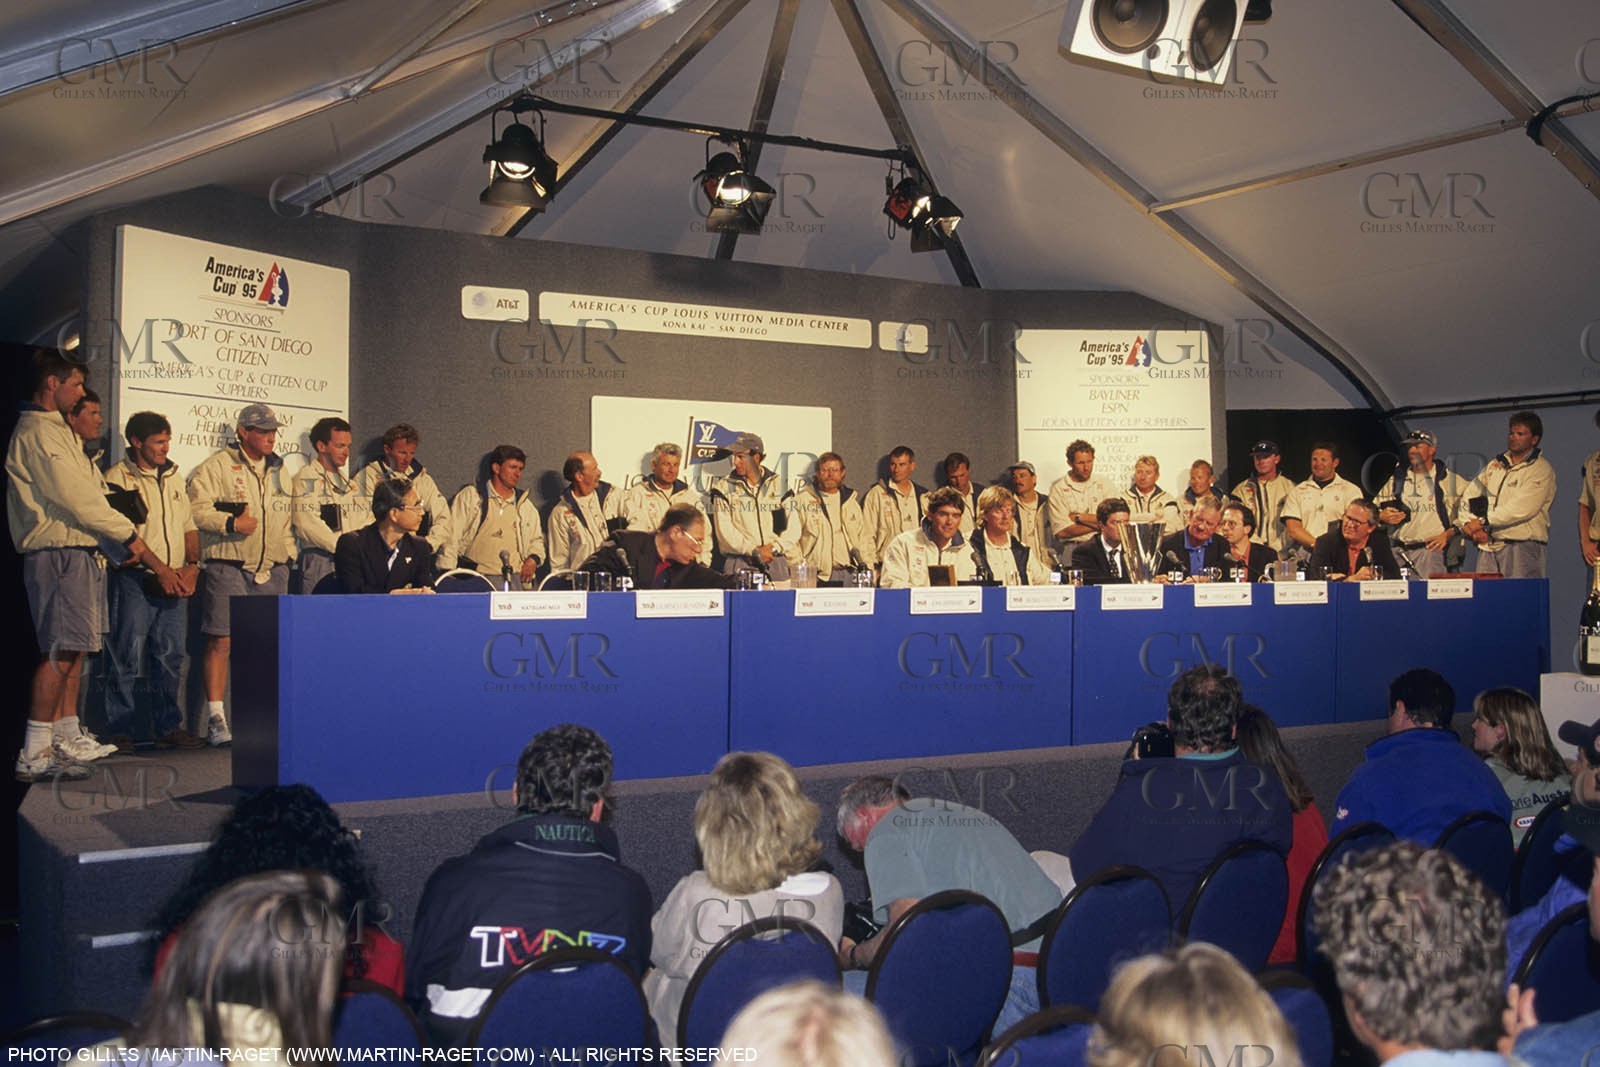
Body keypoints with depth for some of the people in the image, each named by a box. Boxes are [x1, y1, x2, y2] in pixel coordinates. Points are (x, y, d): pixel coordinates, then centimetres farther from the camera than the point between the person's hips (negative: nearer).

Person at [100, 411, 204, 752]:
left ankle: (168, 727, 16)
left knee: (170, 656, 9)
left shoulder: (174, 477, 18)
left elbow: (189, 526, 20)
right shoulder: (118, 477, -3)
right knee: (126, 658, -4)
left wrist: (192, 565, 4)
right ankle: (119, 731, 3)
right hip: (135, 580, -6)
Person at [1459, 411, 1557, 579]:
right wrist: (1468, 524, -2)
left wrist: (1483, 521, -9)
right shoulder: (1495, 465, 19)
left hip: (1522, 547, -5)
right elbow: (1468, 497, 15)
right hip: (1488, 546, 5)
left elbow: (1521, 509, -13)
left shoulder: (1542, 470, 0)